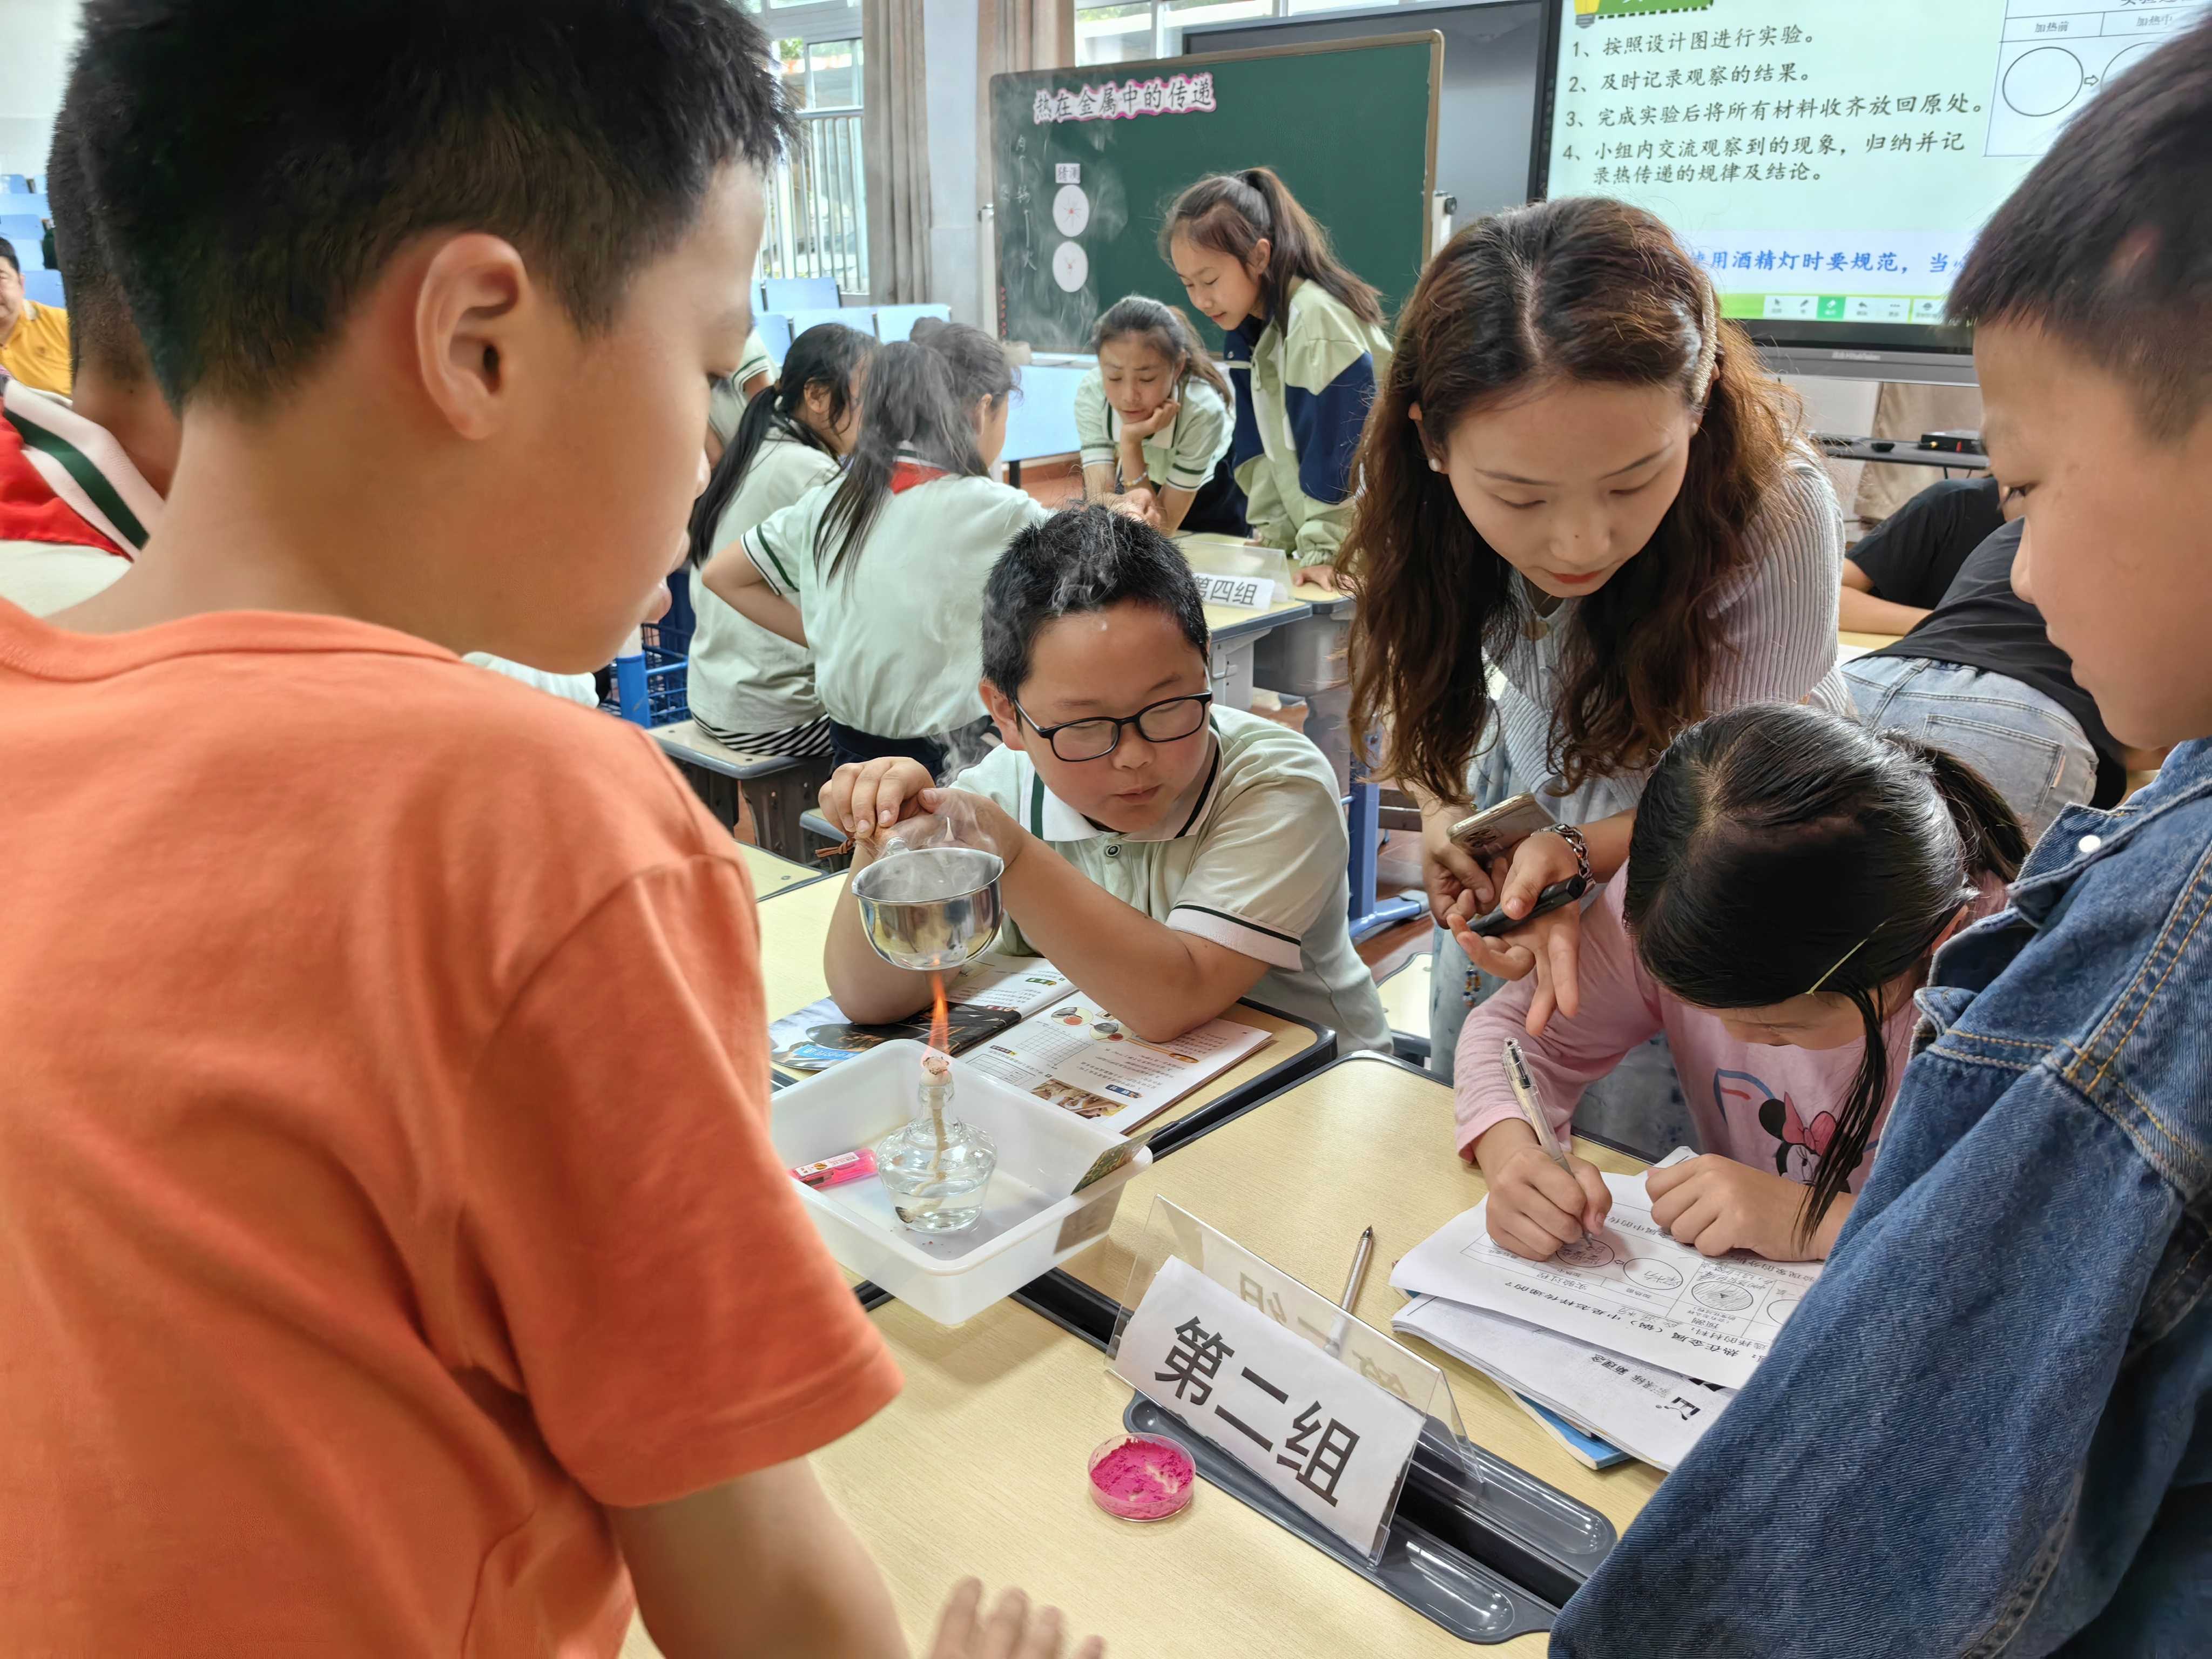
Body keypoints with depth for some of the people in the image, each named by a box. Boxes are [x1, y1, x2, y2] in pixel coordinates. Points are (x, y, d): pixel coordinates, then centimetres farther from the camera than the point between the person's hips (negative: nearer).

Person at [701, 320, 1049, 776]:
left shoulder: (831, 501, 2)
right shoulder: (993, 512, -15)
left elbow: (722, 576, 13)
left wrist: (824, 637, 9)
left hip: (852, 755, 7)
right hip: (959, 764, -7)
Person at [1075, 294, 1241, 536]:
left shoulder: (1203, 410, -39)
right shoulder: (1091, 394, -32)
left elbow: (1163, 527, -35)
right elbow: (1098, 499, -37)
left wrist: (1130, 442, -45)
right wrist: (1127, 504, -60)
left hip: (1207, 497, -3)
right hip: (1133, 486, 3)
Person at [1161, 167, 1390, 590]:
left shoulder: (1318, 320, -23)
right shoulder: (1248, 324, 4)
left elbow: (1343, 450, -23)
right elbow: (1261, 440, 7)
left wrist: (1325, 550, -21)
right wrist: (1274, 533, 2)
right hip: (1313, 535, 8)